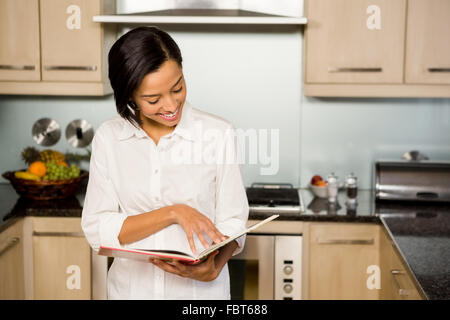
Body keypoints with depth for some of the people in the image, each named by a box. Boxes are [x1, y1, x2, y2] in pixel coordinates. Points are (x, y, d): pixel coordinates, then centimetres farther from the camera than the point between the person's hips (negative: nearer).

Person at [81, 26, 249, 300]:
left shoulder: (220, 134, -10)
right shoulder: (108, 137, -5)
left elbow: (232, 224, -6)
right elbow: (97, 231, -9)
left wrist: (213, 270, -25)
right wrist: (173, 213, -20)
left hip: (200, 290, -1)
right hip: (131, 288, 2)